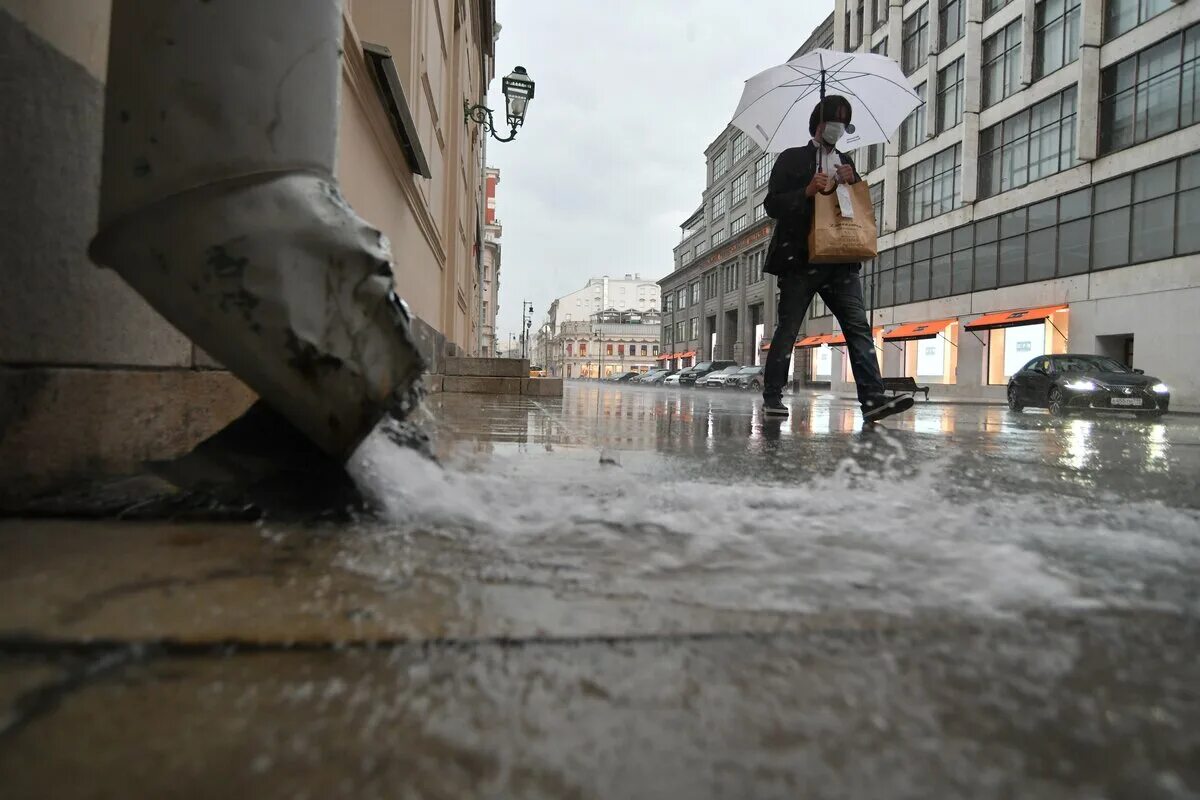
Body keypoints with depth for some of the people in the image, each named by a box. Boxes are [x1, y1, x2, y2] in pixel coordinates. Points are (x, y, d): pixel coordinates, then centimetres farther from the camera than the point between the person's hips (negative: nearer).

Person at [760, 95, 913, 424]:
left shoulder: (846, 163, 23)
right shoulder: (792, 159, 8)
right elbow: (772, 205, -1)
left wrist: (851, 184, 2)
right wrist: (807, 191, -14)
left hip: (841, 261, 5)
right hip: (800, 260, -4)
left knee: (859, 328, -8)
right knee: (787, 329, 0)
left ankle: (873, 399, -13)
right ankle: (772, 396, 8)